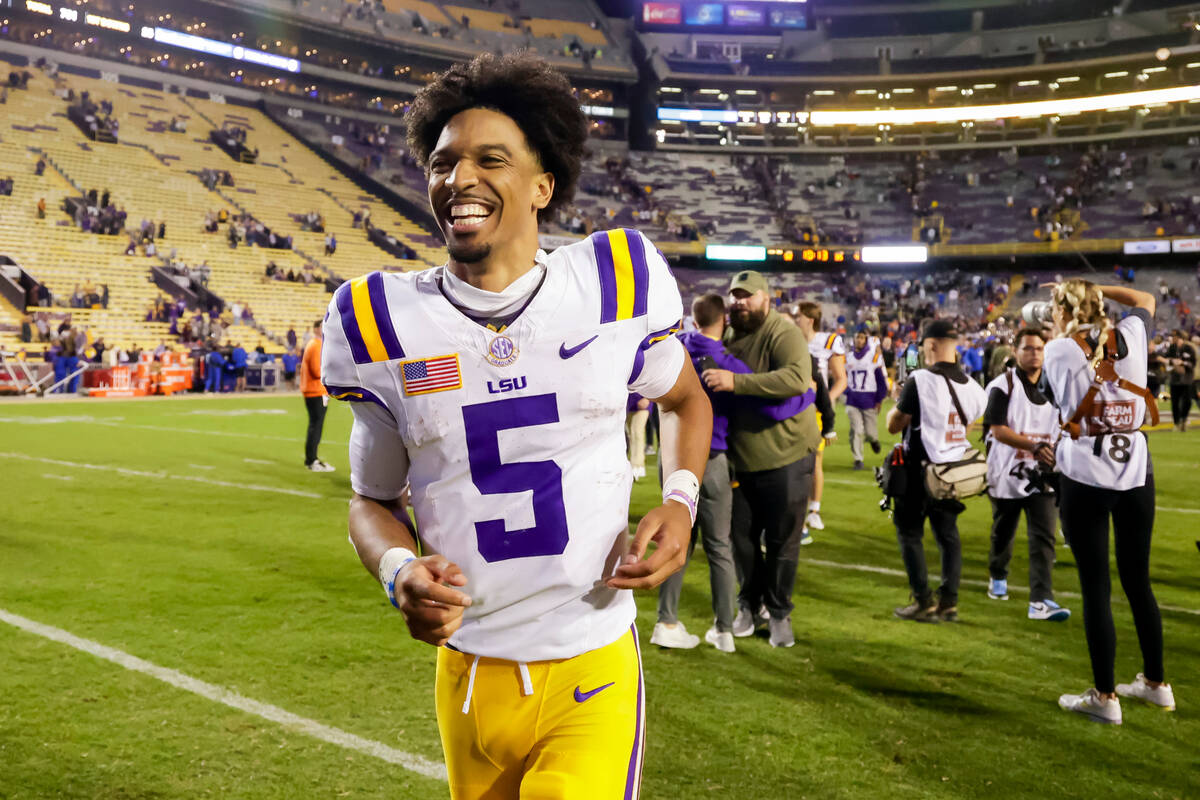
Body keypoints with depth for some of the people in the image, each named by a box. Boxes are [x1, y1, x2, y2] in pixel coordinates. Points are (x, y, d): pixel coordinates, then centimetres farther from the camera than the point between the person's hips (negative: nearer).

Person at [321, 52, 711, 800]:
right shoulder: (386, 321, -4)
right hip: (469, 676, 2)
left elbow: (686, 400, 14)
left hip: (596, 676, -1)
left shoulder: (613, 283, -5)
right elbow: (374, 499, 7)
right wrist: (399, 570, -14)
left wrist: (680, 501, -4)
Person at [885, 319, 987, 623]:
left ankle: (924, 602, 4)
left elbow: (893, 425, -10)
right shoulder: (970, 385, 3)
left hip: (920, 469, -6)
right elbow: (966, 425, 13)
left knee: (910, 532, 6)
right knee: (948, 534, 13)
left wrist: (898, 402, 8)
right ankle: (949, 602, 14)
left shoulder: (920, 381, -16)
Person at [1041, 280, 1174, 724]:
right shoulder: (1131, 336, 3)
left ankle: (1105, 696, 9)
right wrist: (1093, 287, 20)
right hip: (1136, 475, 4)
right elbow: (1145, 299, 24)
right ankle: (1155, 683, 29)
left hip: (1084, 479, -4)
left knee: (1095, 587, 2)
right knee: (1138, 582, 17)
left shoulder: (1058, 351, -8)